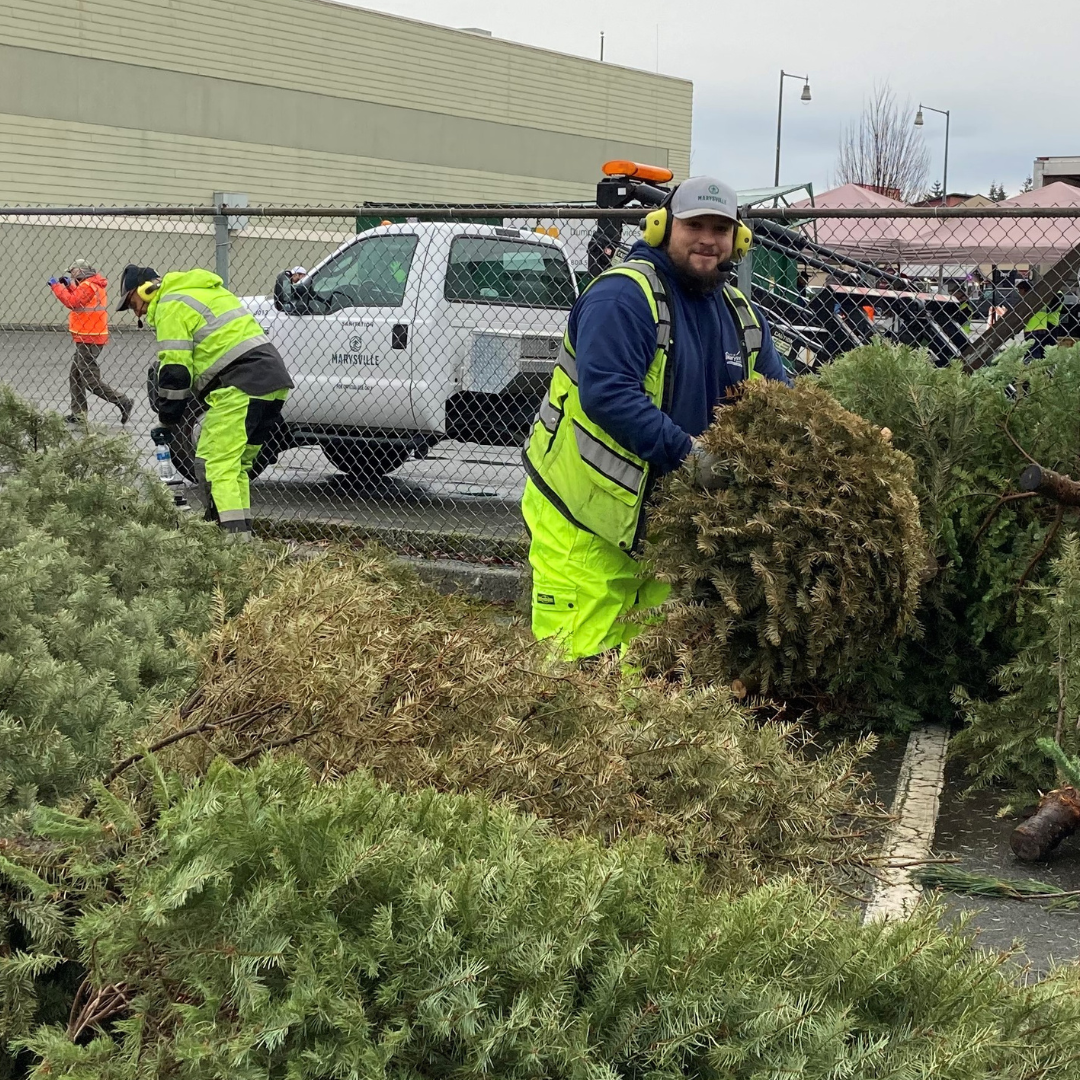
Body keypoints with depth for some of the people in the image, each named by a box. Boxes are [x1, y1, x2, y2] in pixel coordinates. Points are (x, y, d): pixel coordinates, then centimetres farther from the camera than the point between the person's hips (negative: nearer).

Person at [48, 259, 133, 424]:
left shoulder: (88, 285, -15)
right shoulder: (94, 284, 15)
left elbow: (72, 302, -21)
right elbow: (79, 300, 22)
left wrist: (56, 286, -13)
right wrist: (69, 285, 15)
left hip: (88, 340, -10)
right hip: (88, 338, 10)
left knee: (90, 380, -8)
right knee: (75, 376, 14)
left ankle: (122, 401, -7)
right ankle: (78, 414, 15)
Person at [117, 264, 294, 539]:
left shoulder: (171, 307, -2)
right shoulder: (203, 291, 28)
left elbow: (175, 370, -9)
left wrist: (167, 420, 1)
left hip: (240, 386, -10)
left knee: (214, 463, -8)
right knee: (236, 464, 15)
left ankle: (231, 534, -16)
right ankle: (242, 533, 14)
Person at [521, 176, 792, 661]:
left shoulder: (742, 316, 12)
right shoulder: (623, 294, -15)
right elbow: (605, 392, -26)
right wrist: (687, 452, -30)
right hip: (586, 516, -8)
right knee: (576, 663, -7)